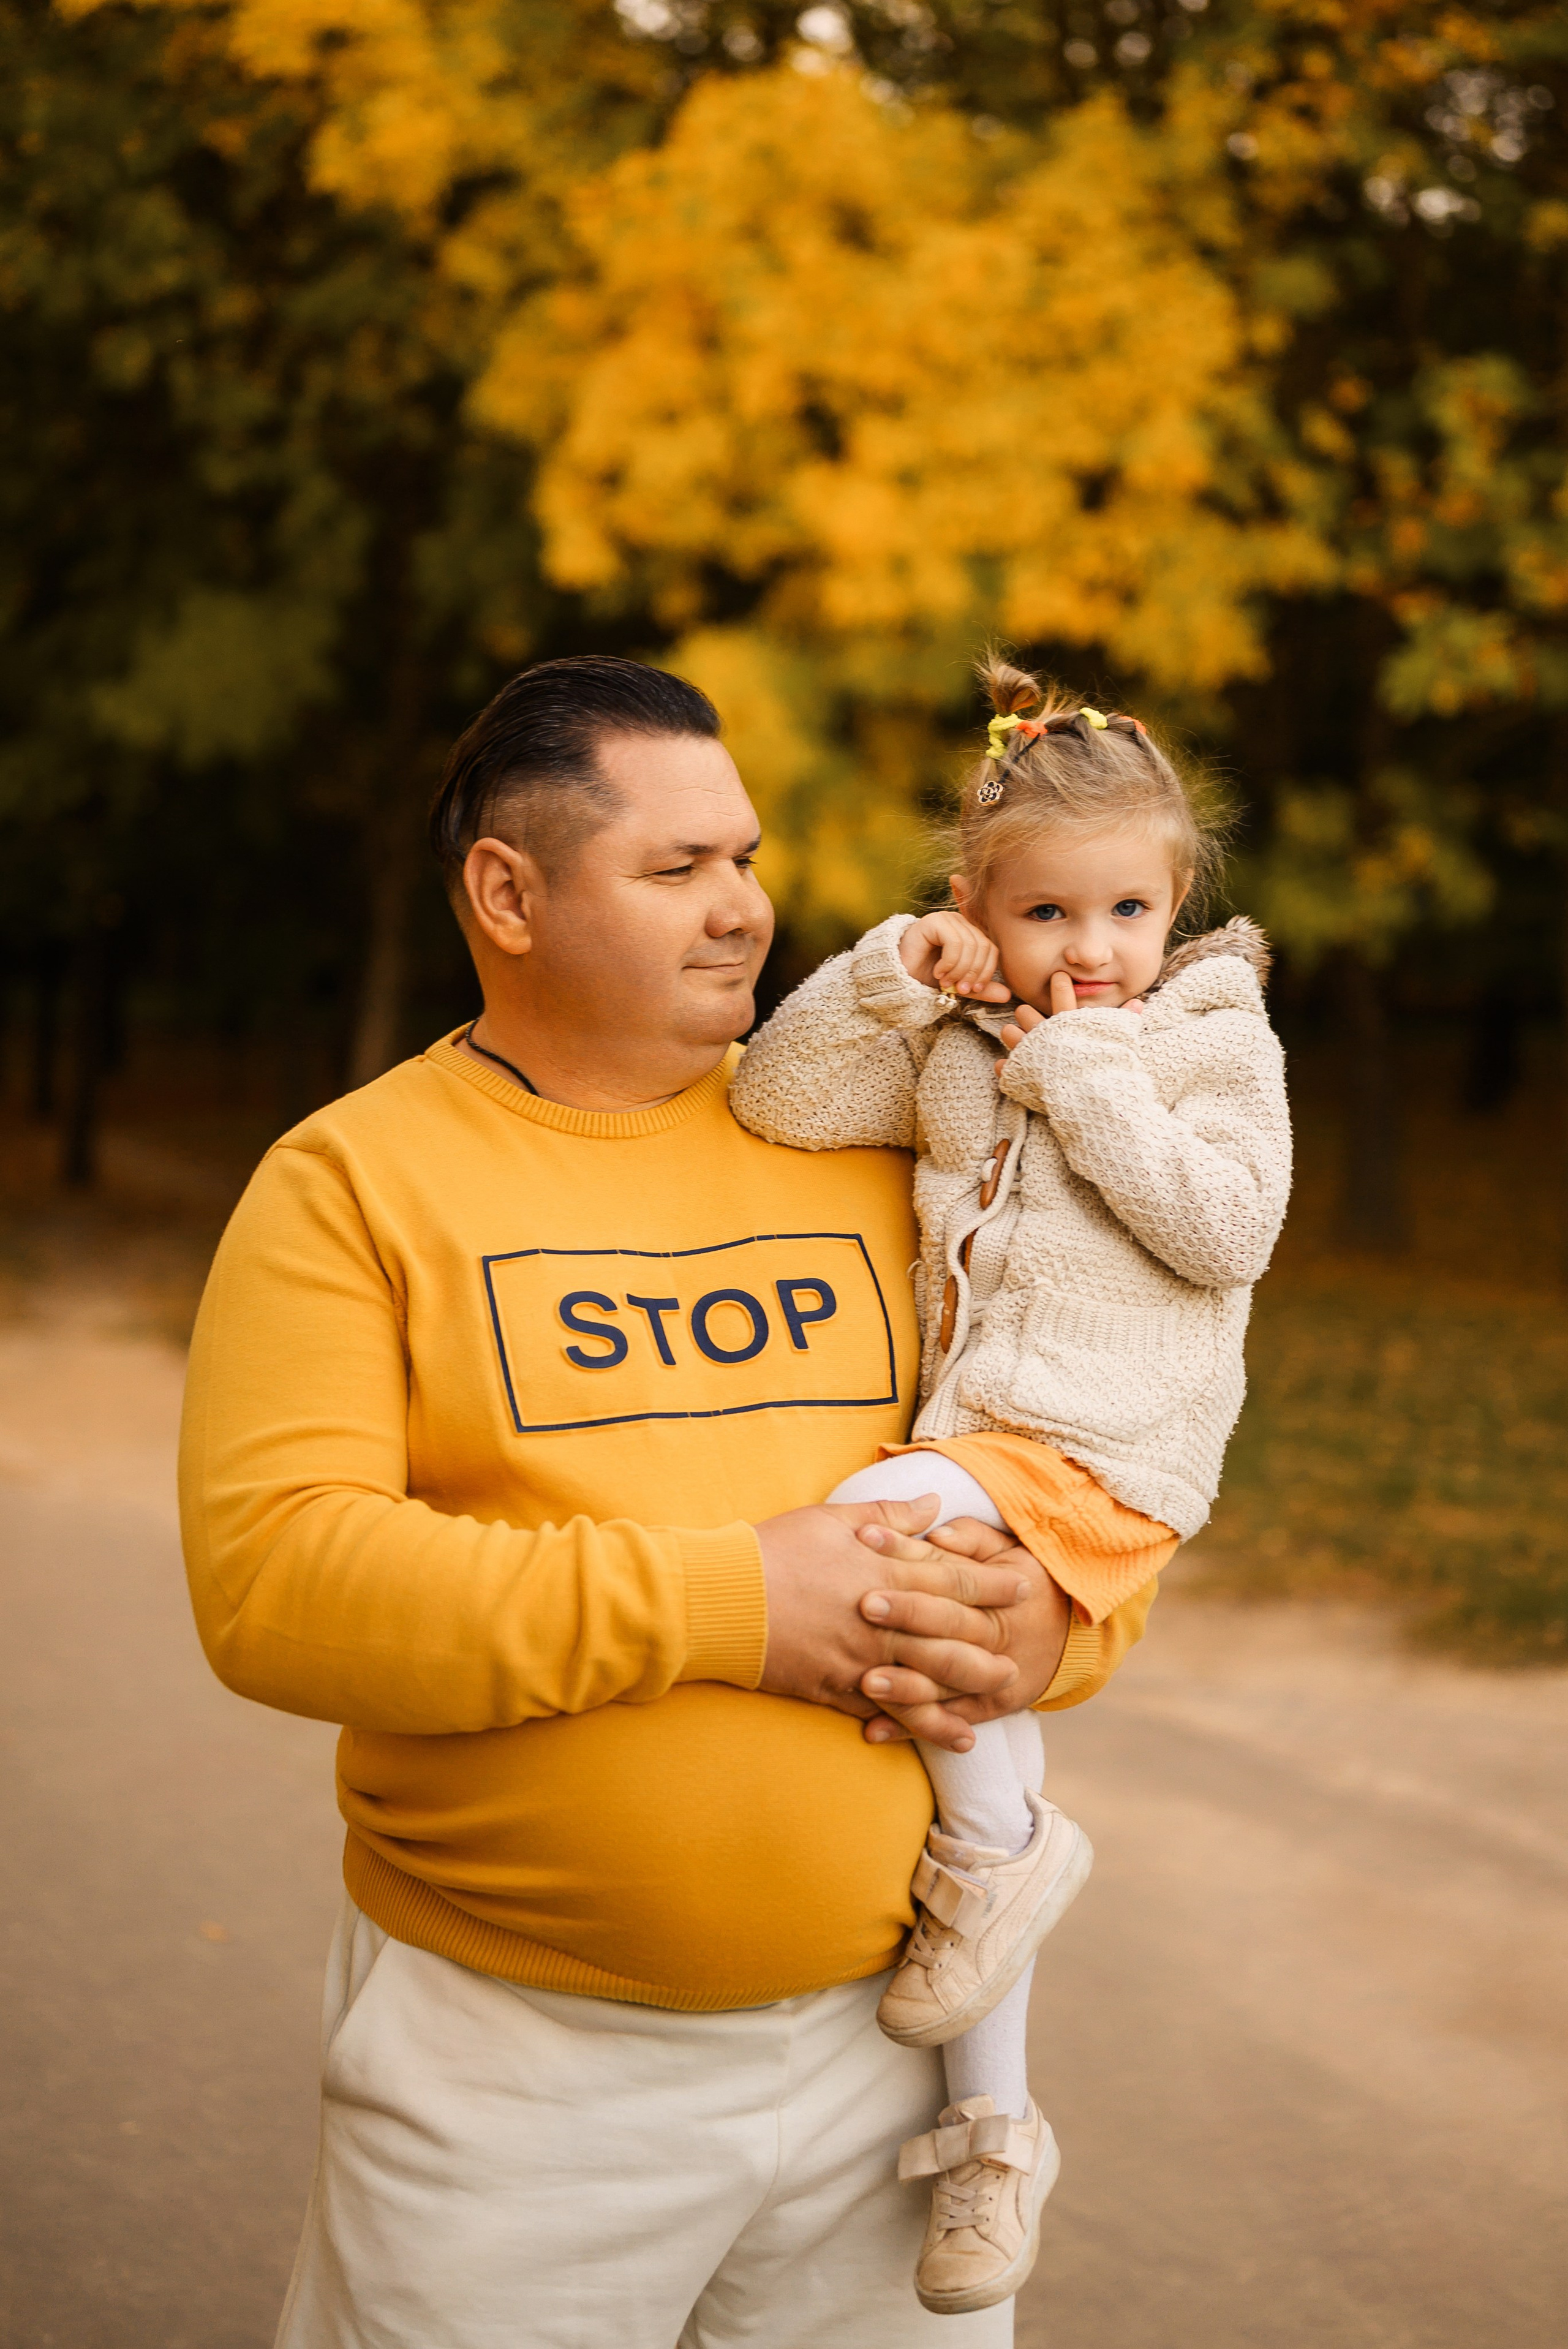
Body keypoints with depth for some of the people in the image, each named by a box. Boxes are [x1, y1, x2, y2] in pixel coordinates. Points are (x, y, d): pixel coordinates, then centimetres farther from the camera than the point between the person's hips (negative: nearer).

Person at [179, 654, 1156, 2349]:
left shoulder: (866, 1146, 8)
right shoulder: (350, 1179, -4)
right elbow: (270, 1581, -16)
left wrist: (1057, 1619, -10)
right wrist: (717, 1604, -20)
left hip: (881, 2021, 3)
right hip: (513, 2055, -3)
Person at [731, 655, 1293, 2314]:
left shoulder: (1215, 1041, 0)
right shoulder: (953, 1049, 12)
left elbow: (1227, 1231, -12)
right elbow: (776, 1101, 3)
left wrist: (1091, 1086, -13)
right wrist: (884, 980, -7)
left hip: (1101, 1446, -6)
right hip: (971, 1444, 6)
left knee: (874, 1522, -31)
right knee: (978, 1719, 9)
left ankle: (998, 1849, -11)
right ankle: (993, 2123, 22)